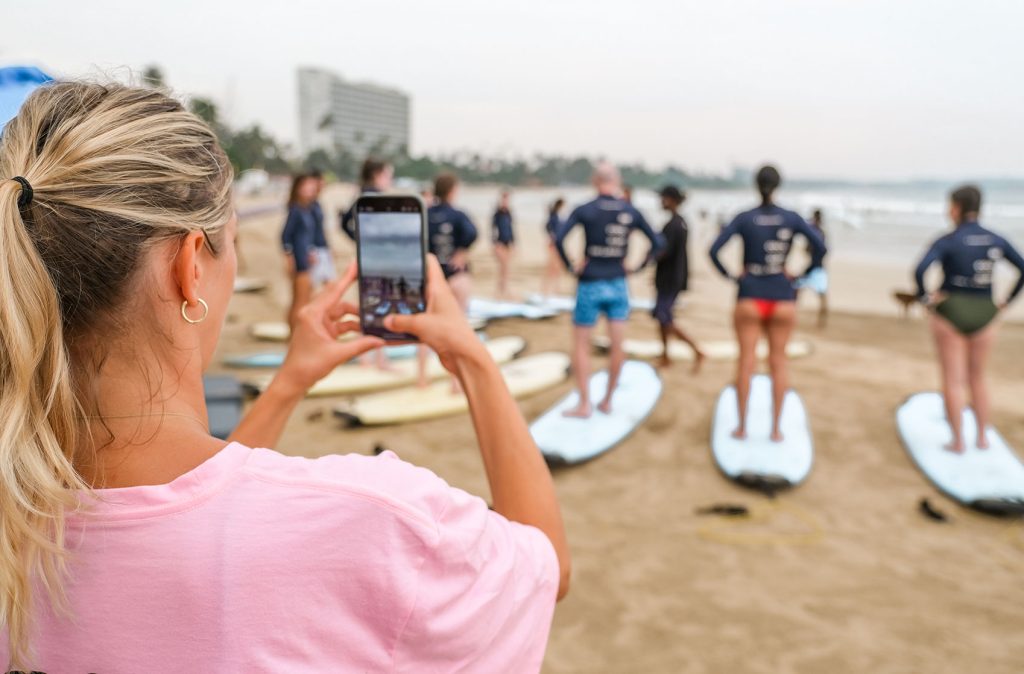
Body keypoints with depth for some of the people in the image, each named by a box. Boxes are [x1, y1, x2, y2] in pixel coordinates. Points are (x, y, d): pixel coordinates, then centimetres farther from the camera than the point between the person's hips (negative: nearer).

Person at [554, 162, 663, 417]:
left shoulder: (584, 211, -7)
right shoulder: (631, 212, 2)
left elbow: (558, 239, -19)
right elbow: (658, 243, 4)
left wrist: (570, 266, -7)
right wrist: (638, 267, 8)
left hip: (590, 285, -2)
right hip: (618, 285, 3)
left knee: (581, 345, 7)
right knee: (617, 345, 9)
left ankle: (584, 405, 7)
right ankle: (607, 401, 17)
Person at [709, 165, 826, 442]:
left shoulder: (743, 218, -4)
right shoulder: (791, 218, -2)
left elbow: (714, 250, -13)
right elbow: (821, 247, -6)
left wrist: (729, 275, -1)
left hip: (749, 297, 0)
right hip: (782, 298, 1)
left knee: (746, 361, 5)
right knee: (778, 362, 9)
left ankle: (742, 426, 11)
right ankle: (776, 428, 13)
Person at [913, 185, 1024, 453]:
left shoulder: (946, 241, -13)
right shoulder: (997, 241, 2)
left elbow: (920, 271, -26)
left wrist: (925, 296, -11)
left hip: (951, 313, -4)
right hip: (983, 316, 4)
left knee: (953, 380, 5)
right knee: (977, 378, 19)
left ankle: (958, 442, 10)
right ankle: (982, 438, 23)